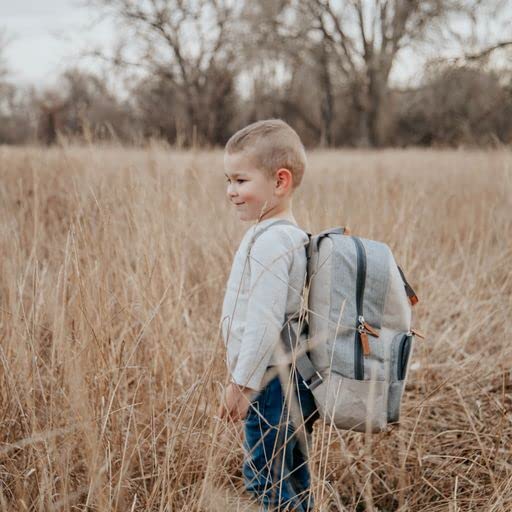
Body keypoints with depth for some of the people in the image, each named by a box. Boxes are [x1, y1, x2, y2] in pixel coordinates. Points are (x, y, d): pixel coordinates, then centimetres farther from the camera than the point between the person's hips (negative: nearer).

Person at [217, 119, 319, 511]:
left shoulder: (270, 241, -20)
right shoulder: (288, 233, 12)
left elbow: (264, 320, -24)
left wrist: (241, 383, -18)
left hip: (271, 382, -10)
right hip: (289, 379, 10)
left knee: (267, 479, -1)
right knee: (292, 479, 18)